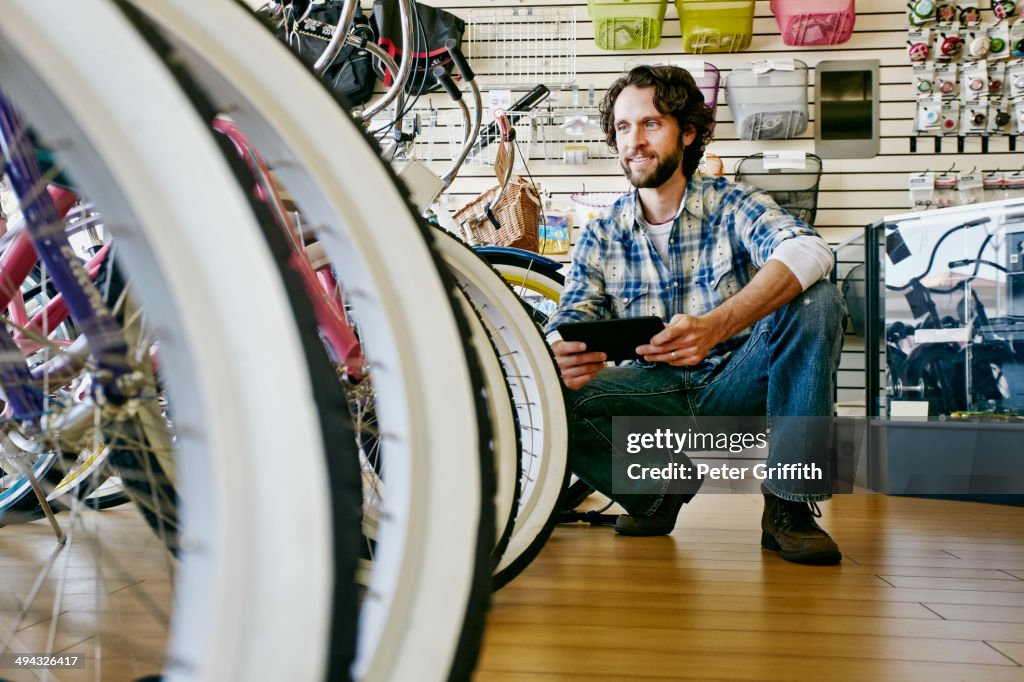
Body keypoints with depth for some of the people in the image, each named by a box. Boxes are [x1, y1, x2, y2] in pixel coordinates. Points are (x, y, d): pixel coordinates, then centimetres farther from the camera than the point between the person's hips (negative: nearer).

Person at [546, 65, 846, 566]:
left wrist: (716, 326, -45)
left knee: (816, 302, -27)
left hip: (736, 385, -1)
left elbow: (808, 251, -27)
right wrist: (559, 359, -35)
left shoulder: (732, 205, -5)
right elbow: (568, 322, -6)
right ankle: (659, 488, 2)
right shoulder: (601, 237, 4)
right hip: (658, 392, 2)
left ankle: (789, 506, -22)